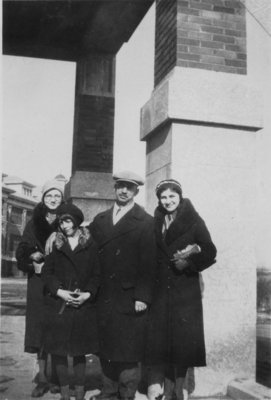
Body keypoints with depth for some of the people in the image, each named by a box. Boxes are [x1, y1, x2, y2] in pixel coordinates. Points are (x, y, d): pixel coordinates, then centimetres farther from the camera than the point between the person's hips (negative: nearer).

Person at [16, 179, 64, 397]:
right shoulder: (34, 224, 10)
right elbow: (22, 253, 6)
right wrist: (35, 264, -13)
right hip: (39, 284, 2)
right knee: (40, 329, 2)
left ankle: (56, 377, 11)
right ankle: (42, 378, 11)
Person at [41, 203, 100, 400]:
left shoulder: (90, 245, 4)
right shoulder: (55, 243, 6)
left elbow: (97, 275, 3)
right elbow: (46, 272, 3)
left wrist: (88, 294, -11)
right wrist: (59, 291, -10)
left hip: (84, 304, -1)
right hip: (57, 304, 1)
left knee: (80, 351, 3)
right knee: (58, 350, 3)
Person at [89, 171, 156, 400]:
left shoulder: (145, 222, -3)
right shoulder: (100, 220, 13)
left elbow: (148, 263, -8)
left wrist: (143, 296, -14)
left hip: (129, 298, -4)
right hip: (104, 296, 5)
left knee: (128, 353, 0)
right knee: (106, 349, 12)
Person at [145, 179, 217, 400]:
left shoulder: (194, 222, -1)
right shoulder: (155, 222, 9)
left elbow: (210, 253, -3)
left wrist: (188, 263, -16)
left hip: (186, 289, -2)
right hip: (160, 288, 2)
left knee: (183, 338, 1)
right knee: (158, 337, -3)